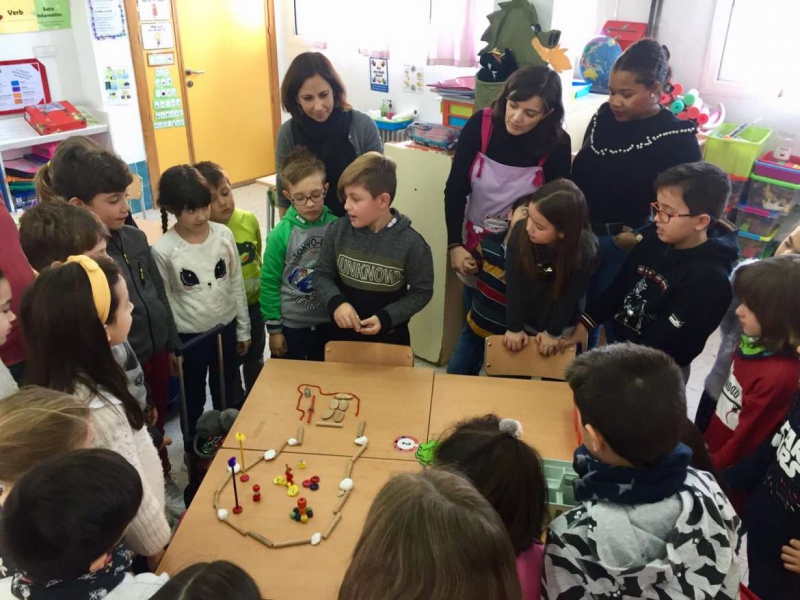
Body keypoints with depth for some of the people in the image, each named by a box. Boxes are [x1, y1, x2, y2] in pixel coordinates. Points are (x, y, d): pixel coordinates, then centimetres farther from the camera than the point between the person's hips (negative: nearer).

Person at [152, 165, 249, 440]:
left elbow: (237, 285, 0)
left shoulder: (224, 234, -10)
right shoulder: (163, 250, -19)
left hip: (226, 328, 3)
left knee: (229, 393, 21)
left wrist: (243, 329, 6)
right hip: (189, 337, -3)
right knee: (193, 398, 18)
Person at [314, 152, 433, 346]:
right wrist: (336, 303, -21)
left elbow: (421, 292, -9)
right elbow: (322, 275, -2)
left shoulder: (411, 243, -19)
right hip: (343, 333, 2)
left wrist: (386, 318, -21)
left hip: (389, 338, -2)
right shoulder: (337, 231, -11)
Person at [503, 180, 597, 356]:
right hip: (524, 319, 2)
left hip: (561, 326, -1)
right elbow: (515, 284, -20)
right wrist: (514, 327, -14)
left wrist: (553, 332, -9)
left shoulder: (584, 250, -32)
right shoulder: (520, 233, -29)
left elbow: (570, 295, -18)